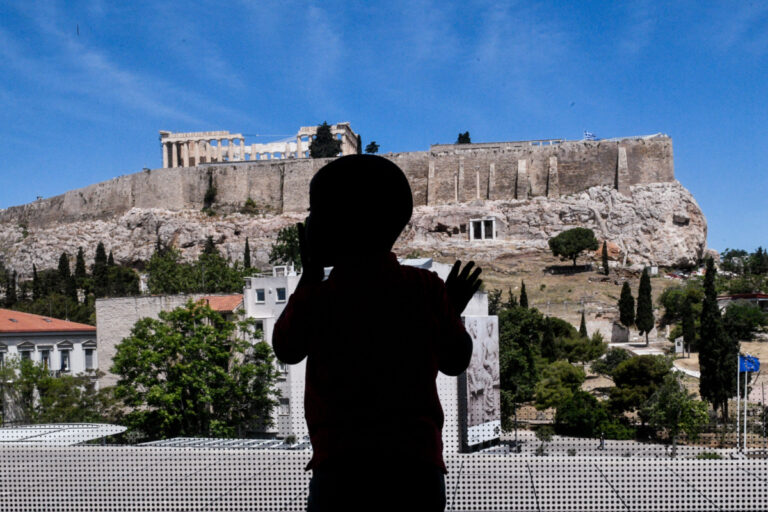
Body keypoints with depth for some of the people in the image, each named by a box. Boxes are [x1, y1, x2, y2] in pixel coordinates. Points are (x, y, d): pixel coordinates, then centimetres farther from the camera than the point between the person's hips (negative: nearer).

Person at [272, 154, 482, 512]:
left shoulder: (316, 298, -3)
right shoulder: (426, 289, 2)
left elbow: (285, 350, 18)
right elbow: (456, 361, 13)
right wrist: (452, 311, 30)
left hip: (342, 471, -2)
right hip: (417, 468, 2)